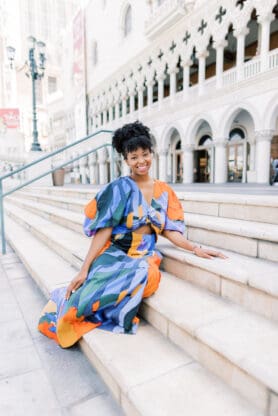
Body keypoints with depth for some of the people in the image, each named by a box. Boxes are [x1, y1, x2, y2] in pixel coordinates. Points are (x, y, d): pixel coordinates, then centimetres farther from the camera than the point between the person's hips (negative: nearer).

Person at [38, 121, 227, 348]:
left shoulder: (164, 191, 9)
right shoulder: (120, 187, -5)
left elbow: (170, 230, 8)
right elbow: (104, 230, -9)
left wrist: (196, 249, -5)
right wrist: (85, 268, -13)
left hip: (145, 256, 4)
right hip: (115, 253, -3)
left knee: (149, 276, -33)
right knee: (137, 276, -37)